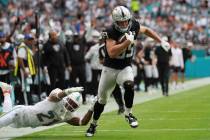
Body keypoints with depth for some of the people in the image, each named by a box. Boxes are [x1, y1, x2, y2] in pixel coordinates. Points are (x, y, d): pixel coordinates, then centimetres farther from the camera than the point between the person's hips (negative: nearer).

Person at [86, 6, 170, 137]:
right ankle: (94, 124, 33)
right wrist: (128, 41, -35)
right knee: (102, 99, 10)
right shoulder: (111, 32, -23)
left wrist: (161, 41, 9)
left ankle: (128, 114, -8)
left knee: (129, 85, -31)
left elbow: (146, 30, 13)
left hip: (125, 68, 2)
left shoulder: (134, 26, -9)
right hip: (110, 68, -2)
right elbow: (112, 53, -34)